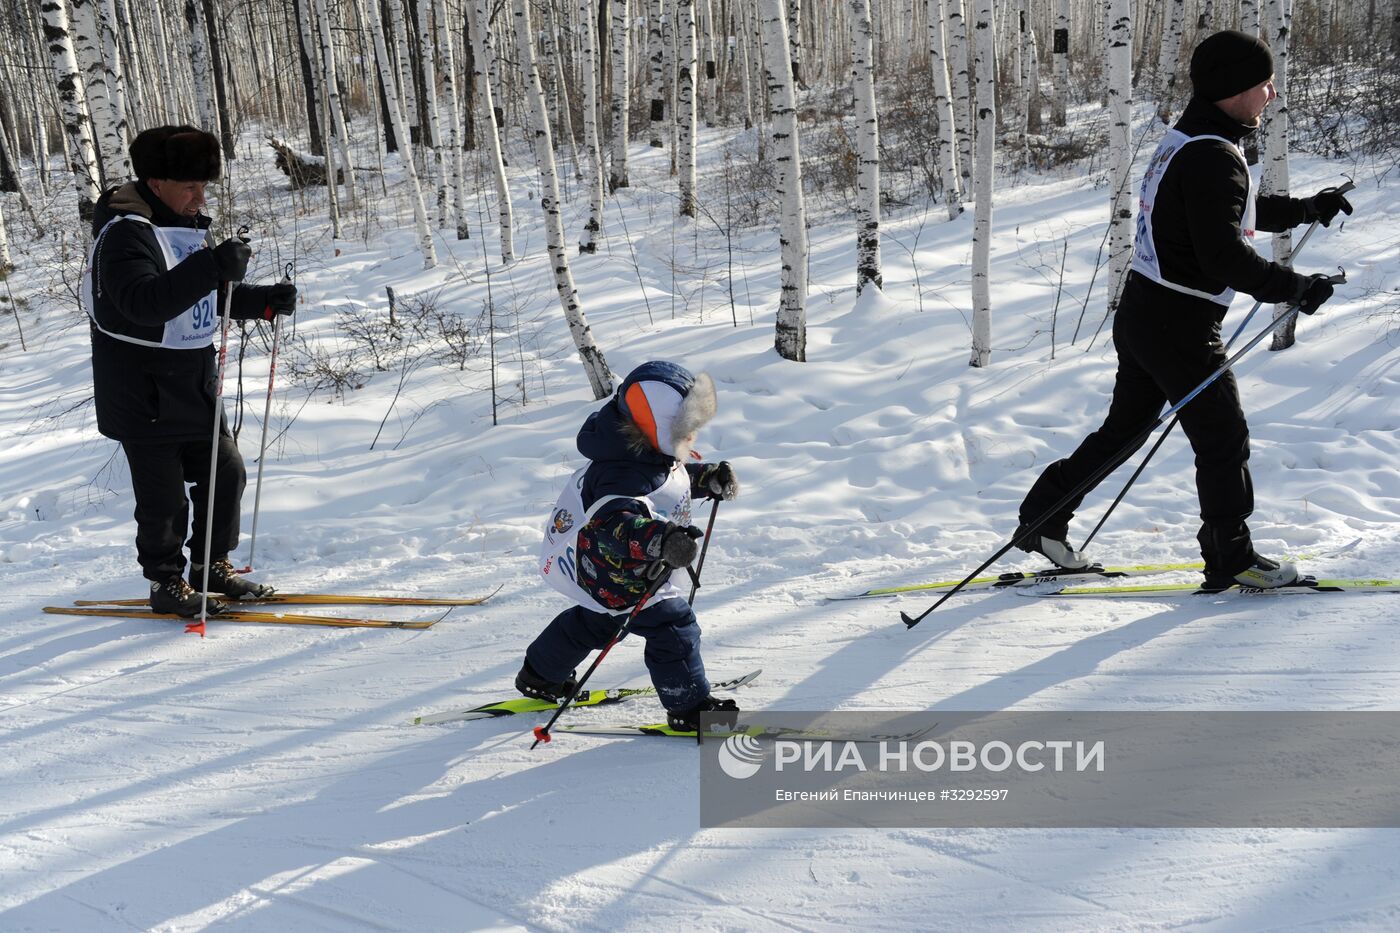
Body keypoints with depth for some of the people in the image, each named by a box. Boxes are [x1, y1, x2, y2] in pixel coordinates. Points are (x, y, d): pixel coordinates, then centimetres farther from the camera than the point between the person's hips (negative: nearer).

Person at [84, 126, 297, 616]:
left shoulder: (191, 227, 9)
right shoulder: (124, 234, -19)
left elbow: (211, 297, 20)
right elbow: (144, 301, -36)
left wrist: (266, 300, 3)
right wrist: (212, 267, -45)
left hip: (194, 385, 8)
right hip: (143, 394, -8)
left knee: (226, 474, 13)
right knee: (163, 496, 1)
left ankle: (212, 566, 29)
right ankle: (166, 583, 19)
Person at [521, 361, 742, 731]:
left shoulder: (649, 450, -7)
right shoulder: (627, 475, -39)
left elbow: (677, 475, 16)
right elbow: (614, 522, -56)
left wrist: (711, 479, 1)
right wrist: (662, 539, -72)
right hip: (605, 570, -11)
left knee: (596, 618, 31)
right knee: (671, 623, -8)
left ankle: (539, 676, 50)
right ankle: (689, 708, 5)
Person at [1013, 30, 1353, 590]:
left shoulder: (1183, 143, 11)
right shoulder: (1214, 158, -21)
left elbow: (1233, 210, 27)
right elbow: (1224, 254, -28)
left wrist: (1307, 208, 23)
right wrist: (1294, 289, -21)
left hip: (1142, 314, 10)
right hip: (1180, 328, -10)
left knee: (1124, 428, 19)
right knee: (1224, 441, 3)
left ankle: (1042, 519, 22)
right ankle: (1230, 559, 15)